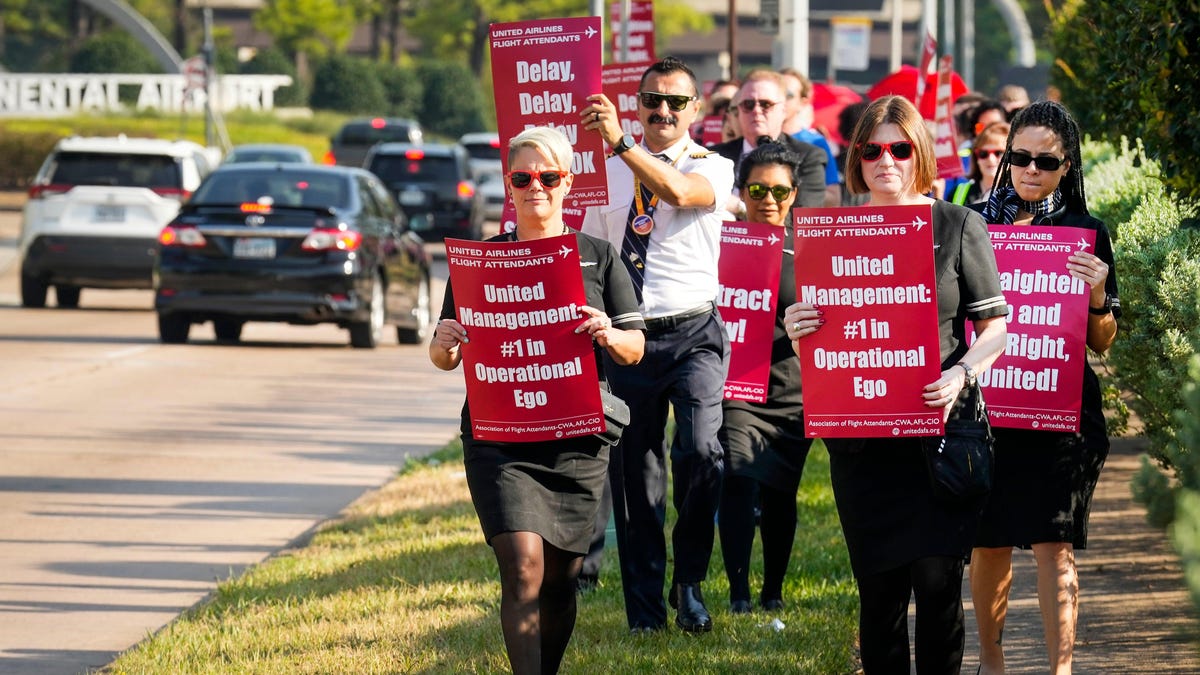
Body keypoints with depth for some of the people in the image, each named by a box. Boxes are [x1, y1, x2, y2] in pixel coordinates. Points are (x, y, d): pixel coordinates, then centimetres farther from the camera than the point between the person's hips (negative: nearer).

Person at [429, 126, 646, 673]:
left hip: (577, 442, 2)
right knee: (523, 567, -18)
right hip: (499, 438, -2)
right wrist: (444, 347, -16)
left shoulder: (598, 257, 9)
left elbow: (636, 349, 8)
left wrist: (610, 336, -14)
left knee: (561, 577, 8)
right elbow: (445, 356, 8)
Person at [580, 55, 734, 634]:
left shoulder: (713, 168, 0)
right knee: (634, 475, 5)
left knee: (700, 451, -22)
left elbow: (679, 193, -23)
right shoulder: (609, 173, 10)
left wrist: (620, 142, -33)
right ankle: (645, 610, 17)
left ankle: (689, 582, -3)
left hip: (693, 333, -3)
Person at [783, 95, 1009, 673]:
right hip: (860, 438, 2)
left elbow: (995, 327, 2)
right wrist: (797, 332, -10)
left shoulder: (959, 227, 3)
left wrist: (961, 375, -16)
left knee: (937, 578, -8)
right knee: (879, 584, 4)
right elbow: (812, 347, 14)